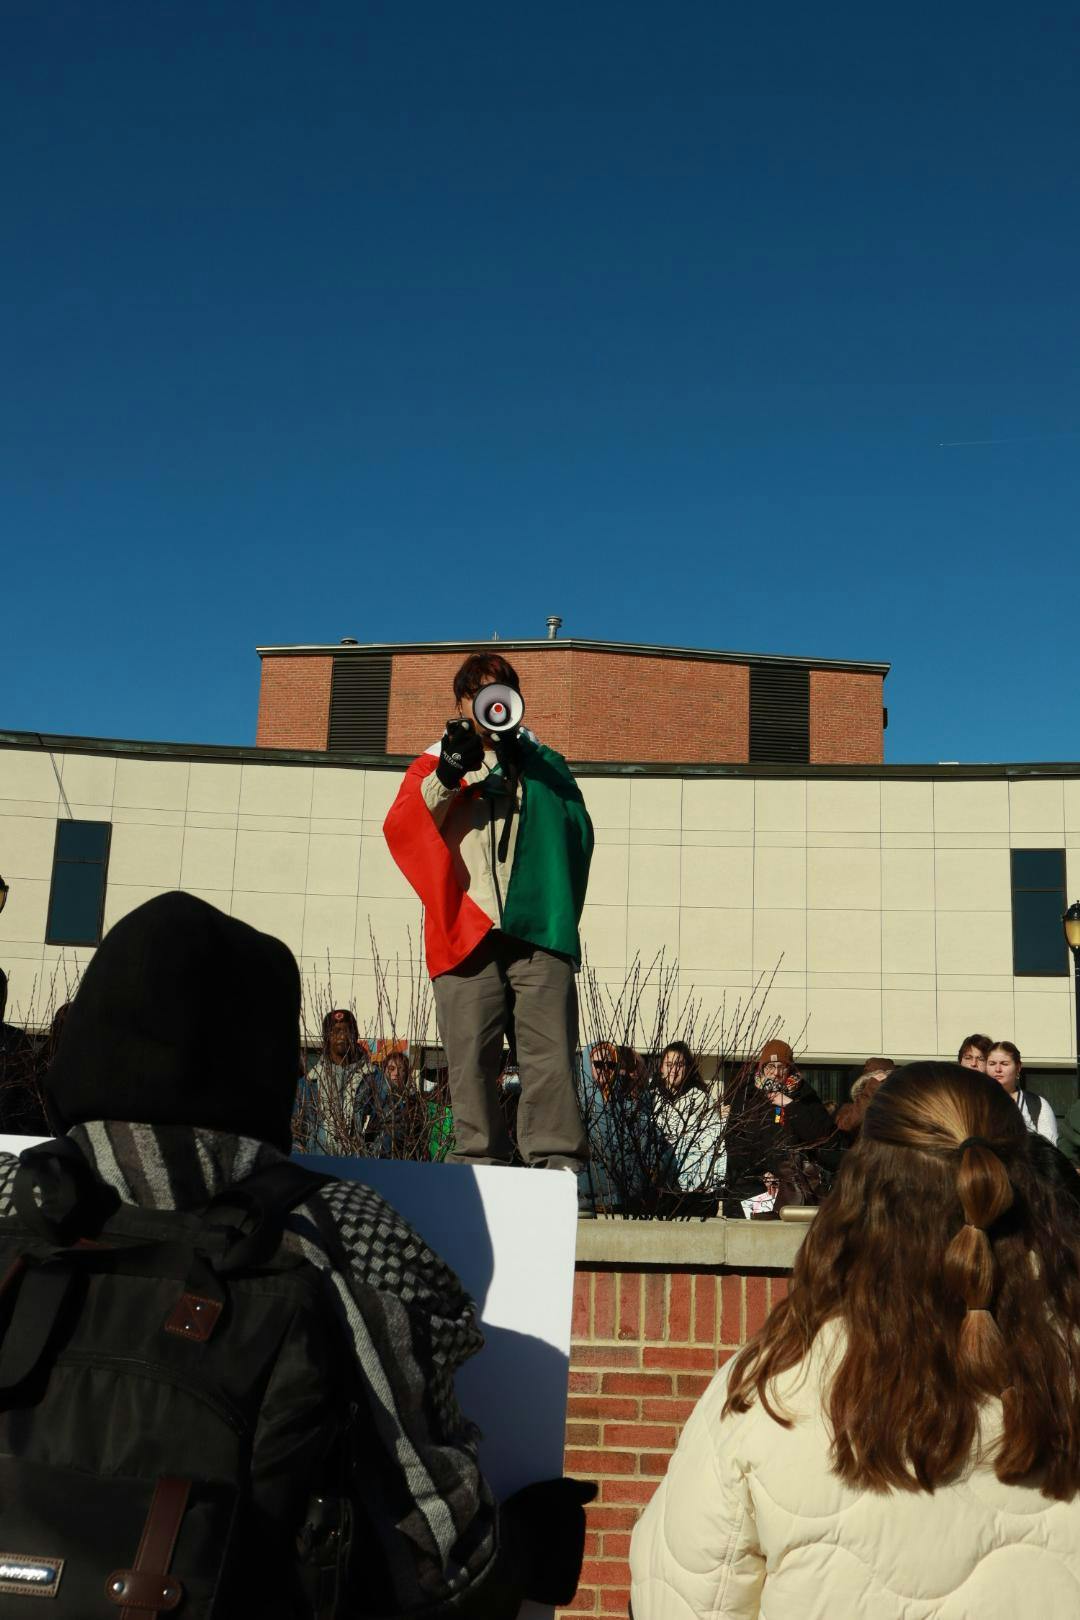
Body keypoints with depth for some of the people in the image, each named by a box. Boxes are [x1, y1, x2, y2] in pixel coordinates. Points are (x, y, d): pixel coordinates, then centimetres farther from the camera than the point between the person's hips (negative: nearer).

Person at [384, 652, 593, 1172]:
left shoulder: (544, 762, 23)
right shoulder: (433, 766, 21)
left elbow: (575, 828, 4)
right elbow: (401, 830, 4)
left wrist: (523, 765, -5)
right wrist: (447, 776, -9)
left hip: (538, 930, 0)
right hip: (465, 933, 0)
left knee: (551, 1052, -10)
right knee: (471, 1057, -4)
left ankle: (558, 1164, -11)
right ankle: (479, 1165, 1)